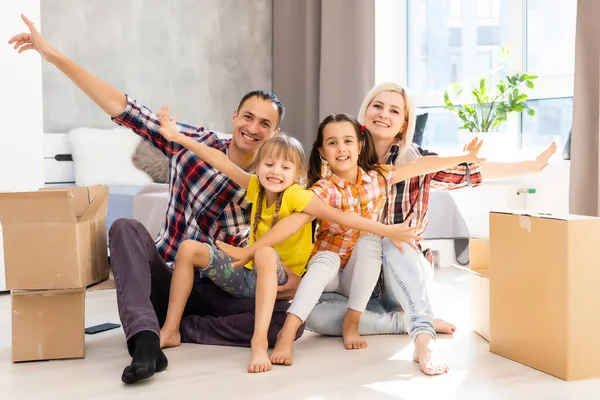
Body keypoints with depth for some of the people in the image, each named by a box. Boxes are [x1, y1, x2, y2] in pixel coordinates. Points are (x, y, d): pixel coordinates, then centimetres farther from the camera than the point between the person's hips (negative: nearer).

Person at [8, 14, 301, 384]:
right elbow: (126, 109, -10)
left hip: (217, 293, 1)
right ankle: (146, 340, -44)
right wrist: (55, 56, -15)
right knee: (126, 228, -29)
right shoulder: (193, 143, -4)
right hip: (165, 279, 0)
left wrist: (295, 277, -19)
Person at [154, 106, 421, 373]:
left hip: (281, 280, -6)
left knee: (265, 252, -38)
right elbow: (221, 161, -3)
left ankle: (259, 341, -42)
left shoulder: (296, 195, -18)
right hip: (249, 274, 6)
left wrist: (388, 230, -33)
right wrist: (178, 137, -4)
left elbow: (341, 217, -25)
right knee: (189, 248, -7)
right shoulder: (256, 187, -2)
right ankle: (170, 330, -1)